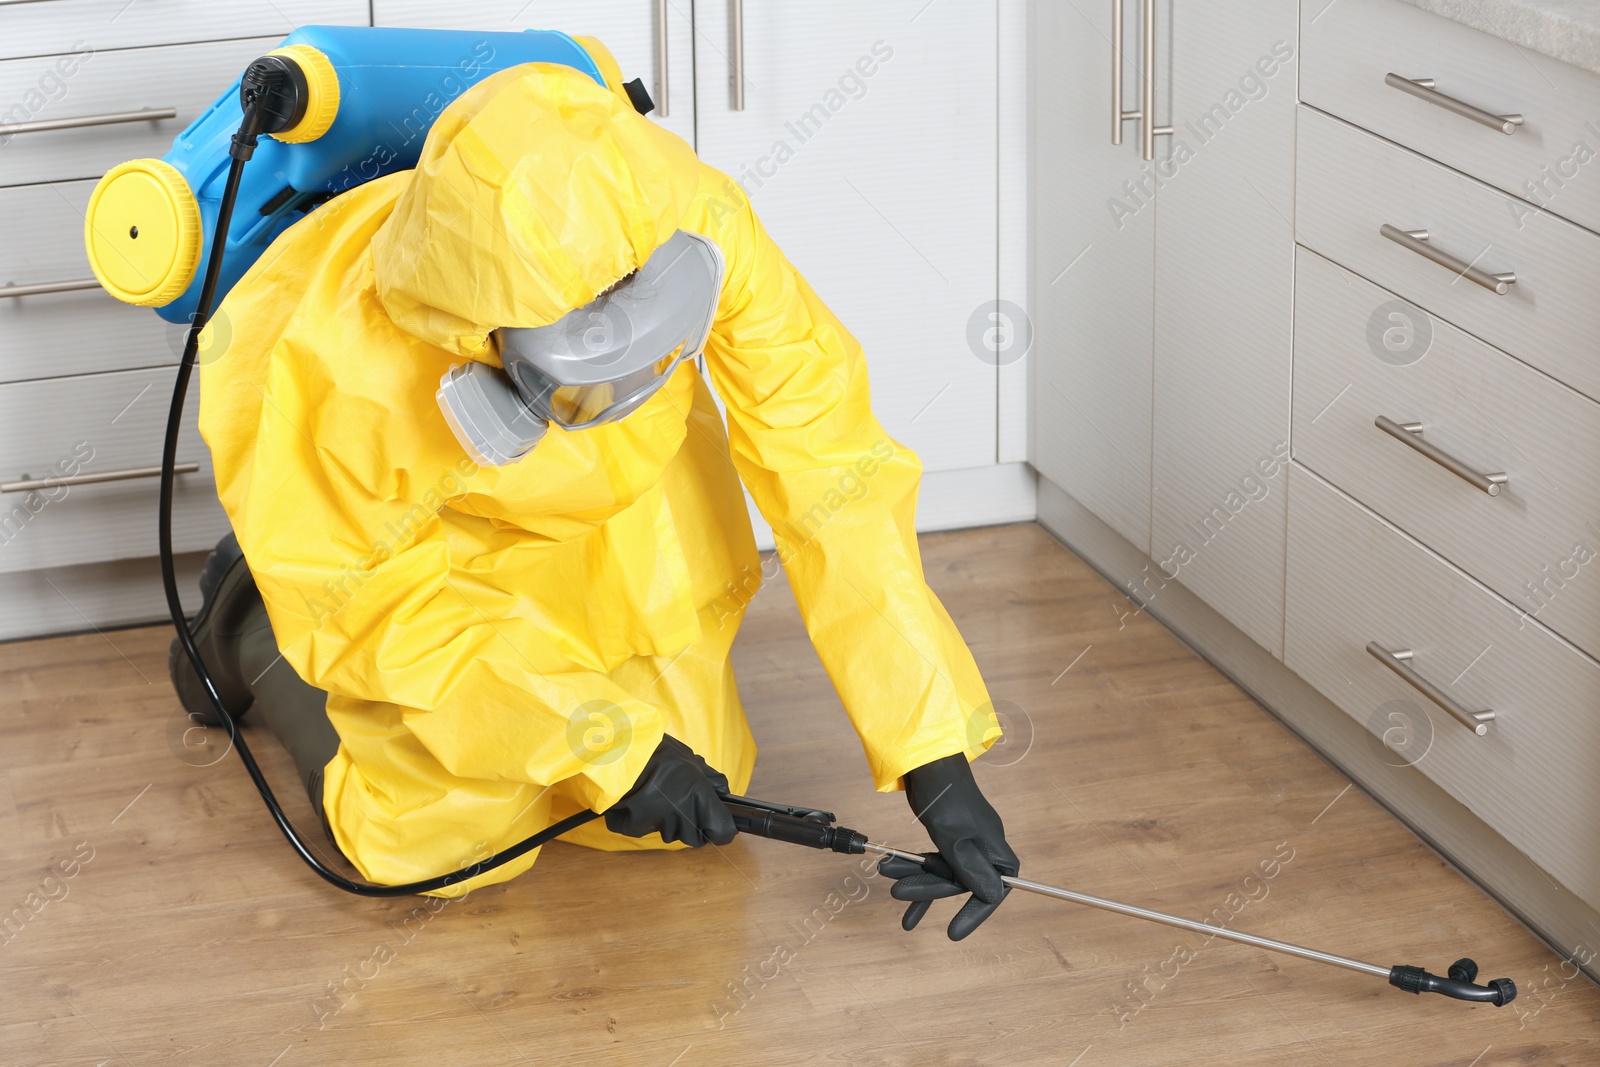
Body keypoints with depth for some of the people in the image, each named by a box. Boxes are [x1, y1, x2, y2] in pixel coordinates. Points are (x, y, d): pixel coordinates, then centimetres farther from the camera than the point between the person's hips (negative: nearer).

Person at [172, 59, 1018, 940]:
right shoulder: (342, 371, -41)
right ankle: (252, 631, 17)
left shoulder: (695, 227, -38)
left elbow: (833, 478, -32)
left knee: (679, 801, 2)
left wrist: (937, 763, -32)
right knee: (449, 831, -7)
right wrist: (611, 746, -28)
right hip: (386, 528, -3)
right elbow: (375, 603, -24)